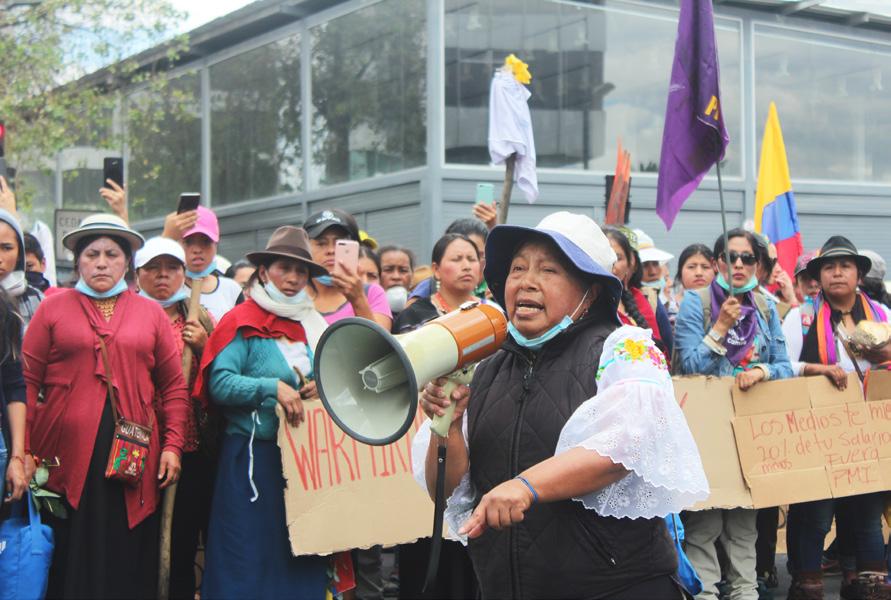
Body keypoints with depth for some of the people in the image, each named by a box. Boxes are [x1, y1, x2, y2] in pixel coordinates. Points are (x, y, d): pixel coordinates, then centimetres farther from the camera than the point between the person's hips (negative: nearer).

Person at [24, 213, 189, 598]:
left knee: (128, 567, 3)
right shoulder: (53, 308, 8)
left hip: (134, 460, 1)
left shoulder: (150, 313, 12)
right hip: (66, 459, -1)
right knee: (71, 564, 2)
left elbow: (173, 386, 11)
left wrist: (173, 446, 1)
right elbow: (27, 382, 3)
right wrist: (23, 452, -4)